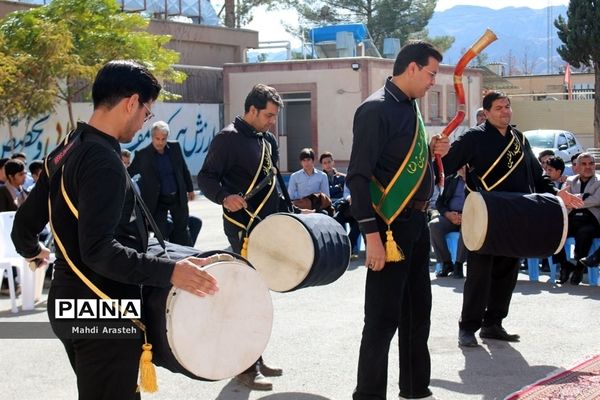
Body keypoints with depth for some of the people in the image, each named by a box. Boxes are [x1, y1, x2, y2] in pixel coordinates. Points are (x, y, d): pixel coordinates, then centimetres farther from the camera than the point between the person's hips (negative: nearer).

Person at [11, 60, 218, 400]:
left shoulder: (66, 153, 8)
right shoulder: (103, 161, -21)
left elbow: (24, 226, 15)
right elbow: (99, 251, -29)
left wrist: (33, 250, 36)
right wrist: (169, 271, -32)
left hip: (70, 304, 10)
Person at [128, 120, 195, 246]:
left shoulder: (175, 147, -1)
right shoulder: (142, 154, -11)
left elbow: (184, 169, 9)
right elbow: (128, 174, -3)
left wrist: (190, 189, 15)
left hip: (178, 197, 3)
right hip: (158, 201, -3)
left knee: (182, 230, 12)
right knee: (161, 234, 0)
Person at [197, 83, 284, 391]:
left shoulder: (268, 141, 14)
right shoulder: (228, 138, -11)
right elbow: (206, 177, -15)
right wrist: (225, 197, -32)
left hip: (266, 225, 9)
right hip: (242, 226, -9)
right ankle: (246, 366, -2)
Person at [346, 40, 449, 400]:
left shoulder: (411, 107, 13)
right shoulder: (377, 110, -15)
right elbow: (358, 177, -19)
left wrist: (431, 152, 4)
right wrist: (372, 236, -23)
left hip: (417, 223, 9)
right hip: (390, 226, -9)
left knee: (418, 310, 16)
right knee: (384, 317, -4)